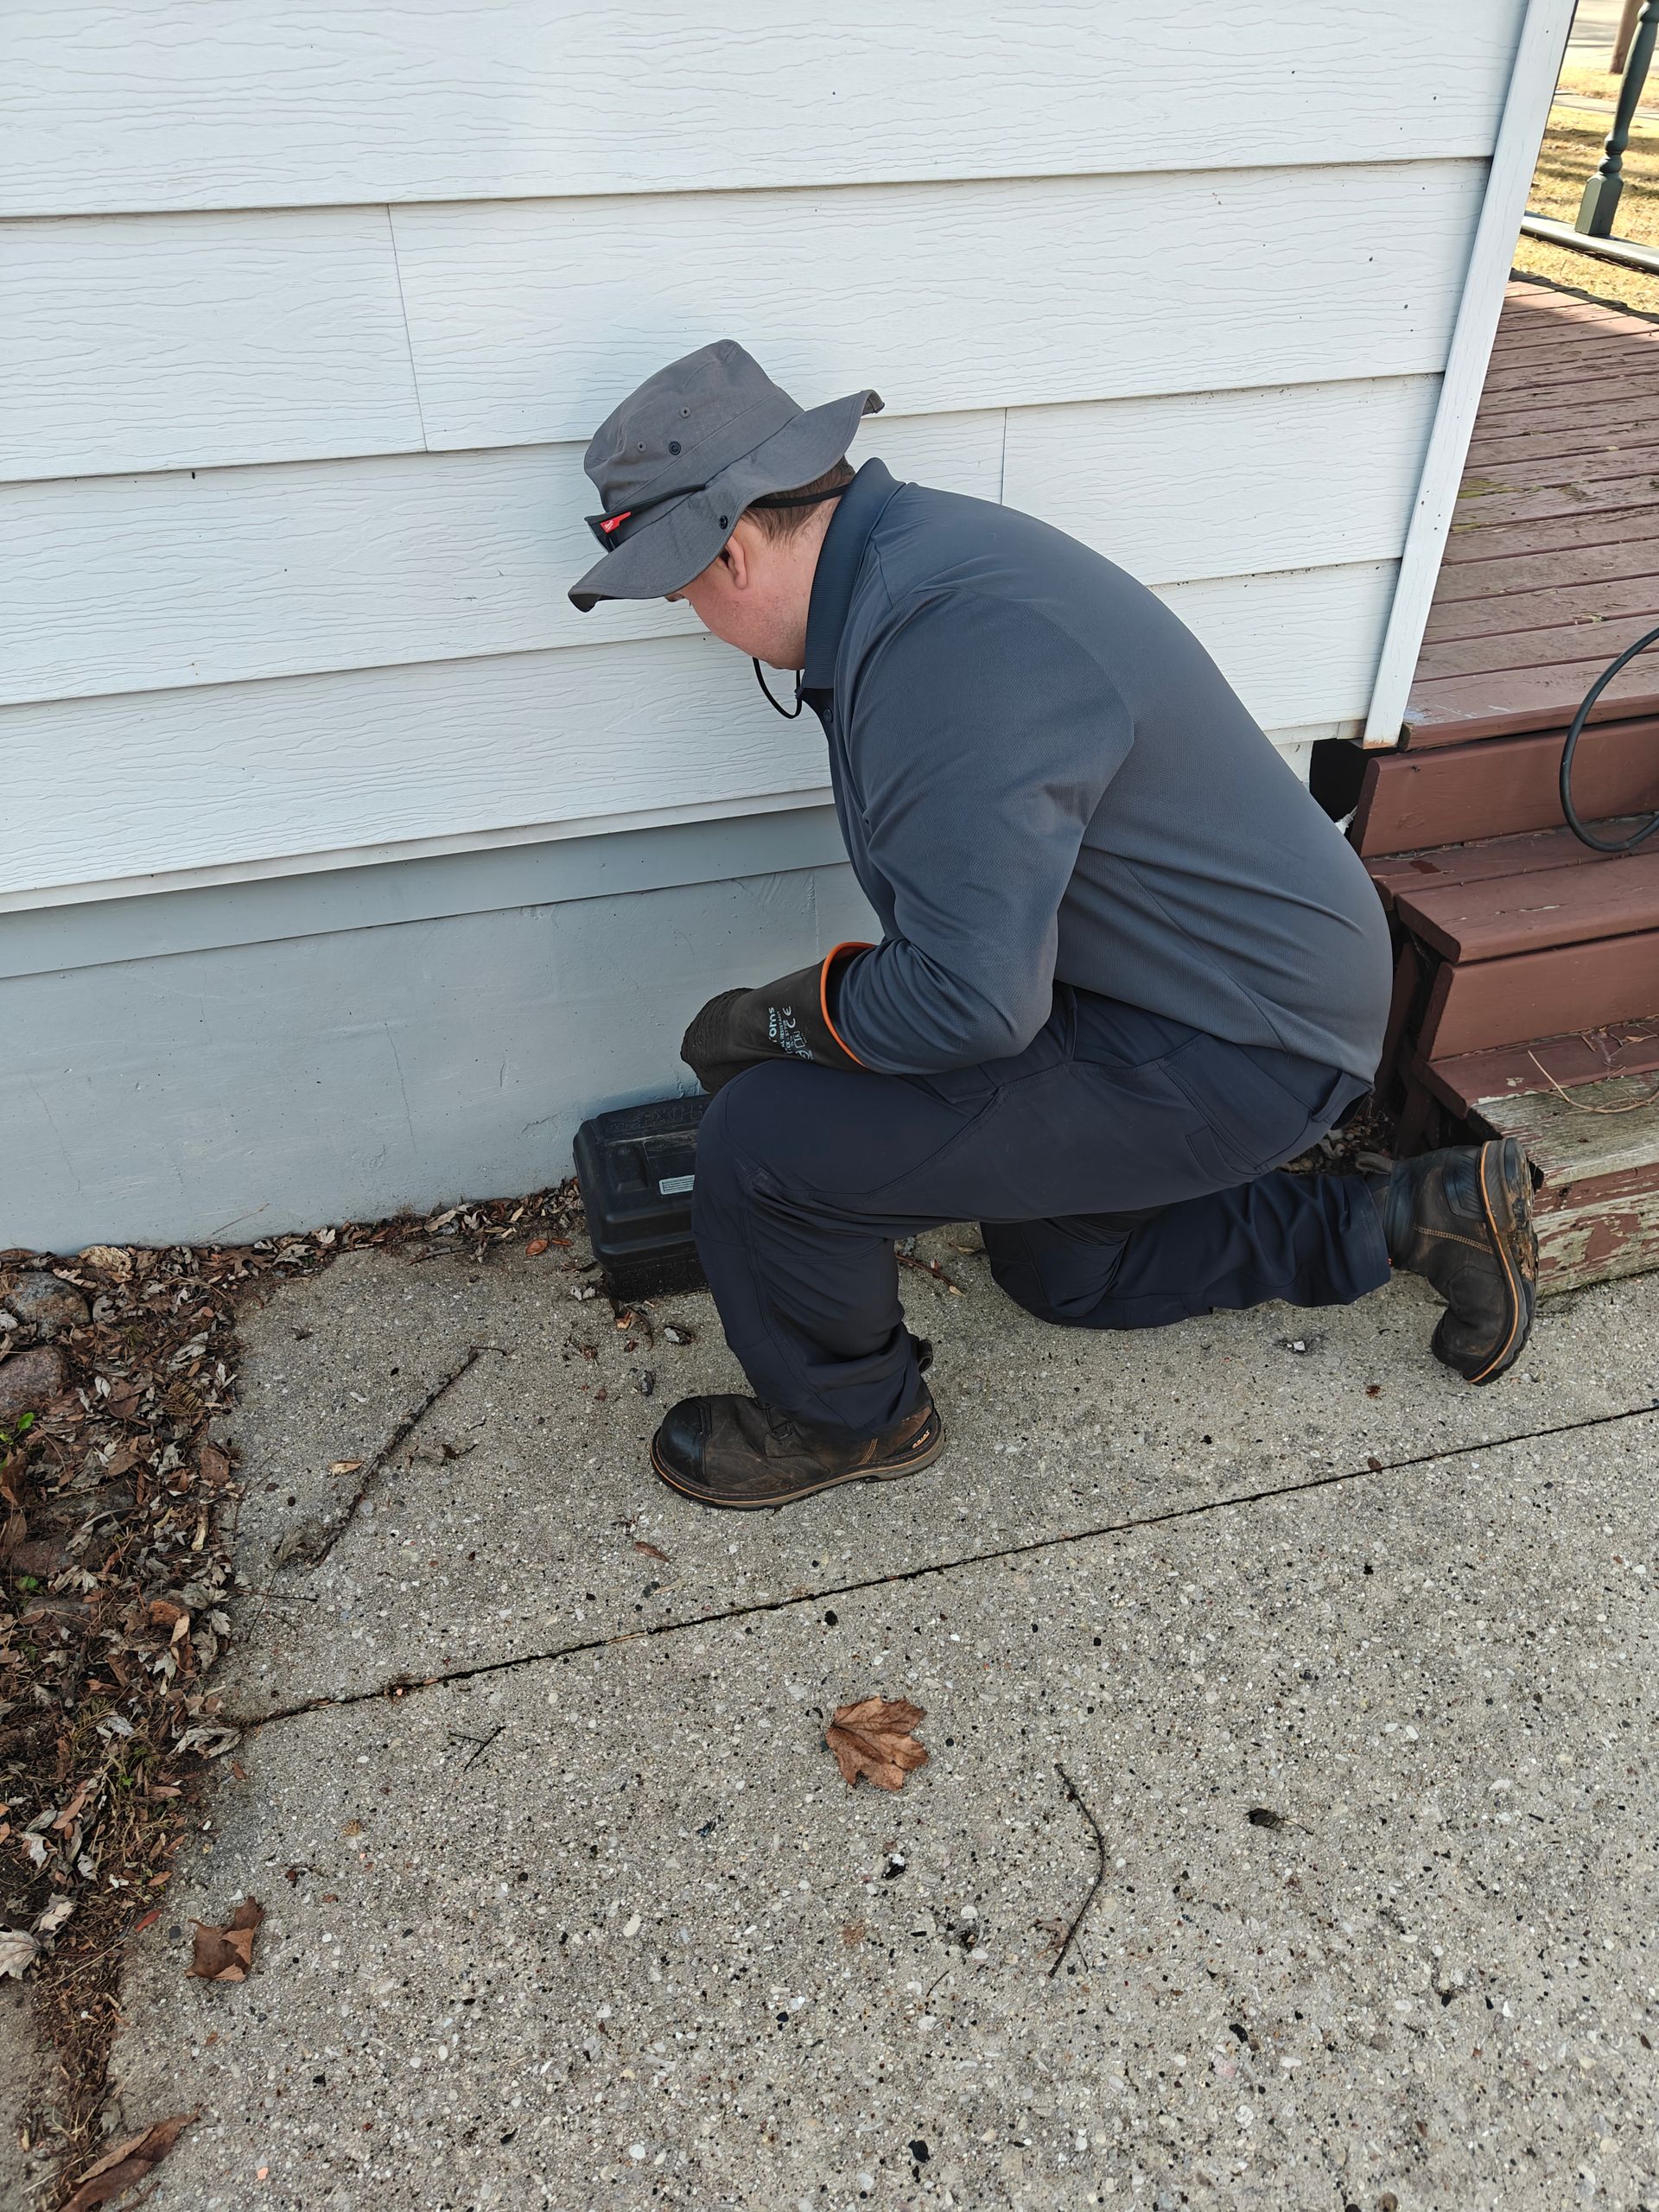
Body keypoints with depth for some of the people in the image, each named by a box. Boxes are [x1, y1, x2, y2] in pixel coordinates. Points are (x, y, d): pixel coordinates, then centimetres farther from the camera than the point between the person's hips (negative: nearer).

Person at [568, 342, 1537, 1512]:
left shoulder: (947, 642, -30)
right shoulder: (904, 549, 4)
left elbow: (971, 999, -33)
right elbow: (959, 887, 16)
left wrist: (779, 1017, -16)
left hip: (1227, 1053, -10)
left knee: (765, 1144, -18)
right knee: (1060, 1270, 32)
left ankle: (847, 1417, 12)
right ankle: (1412, 1219, 33)